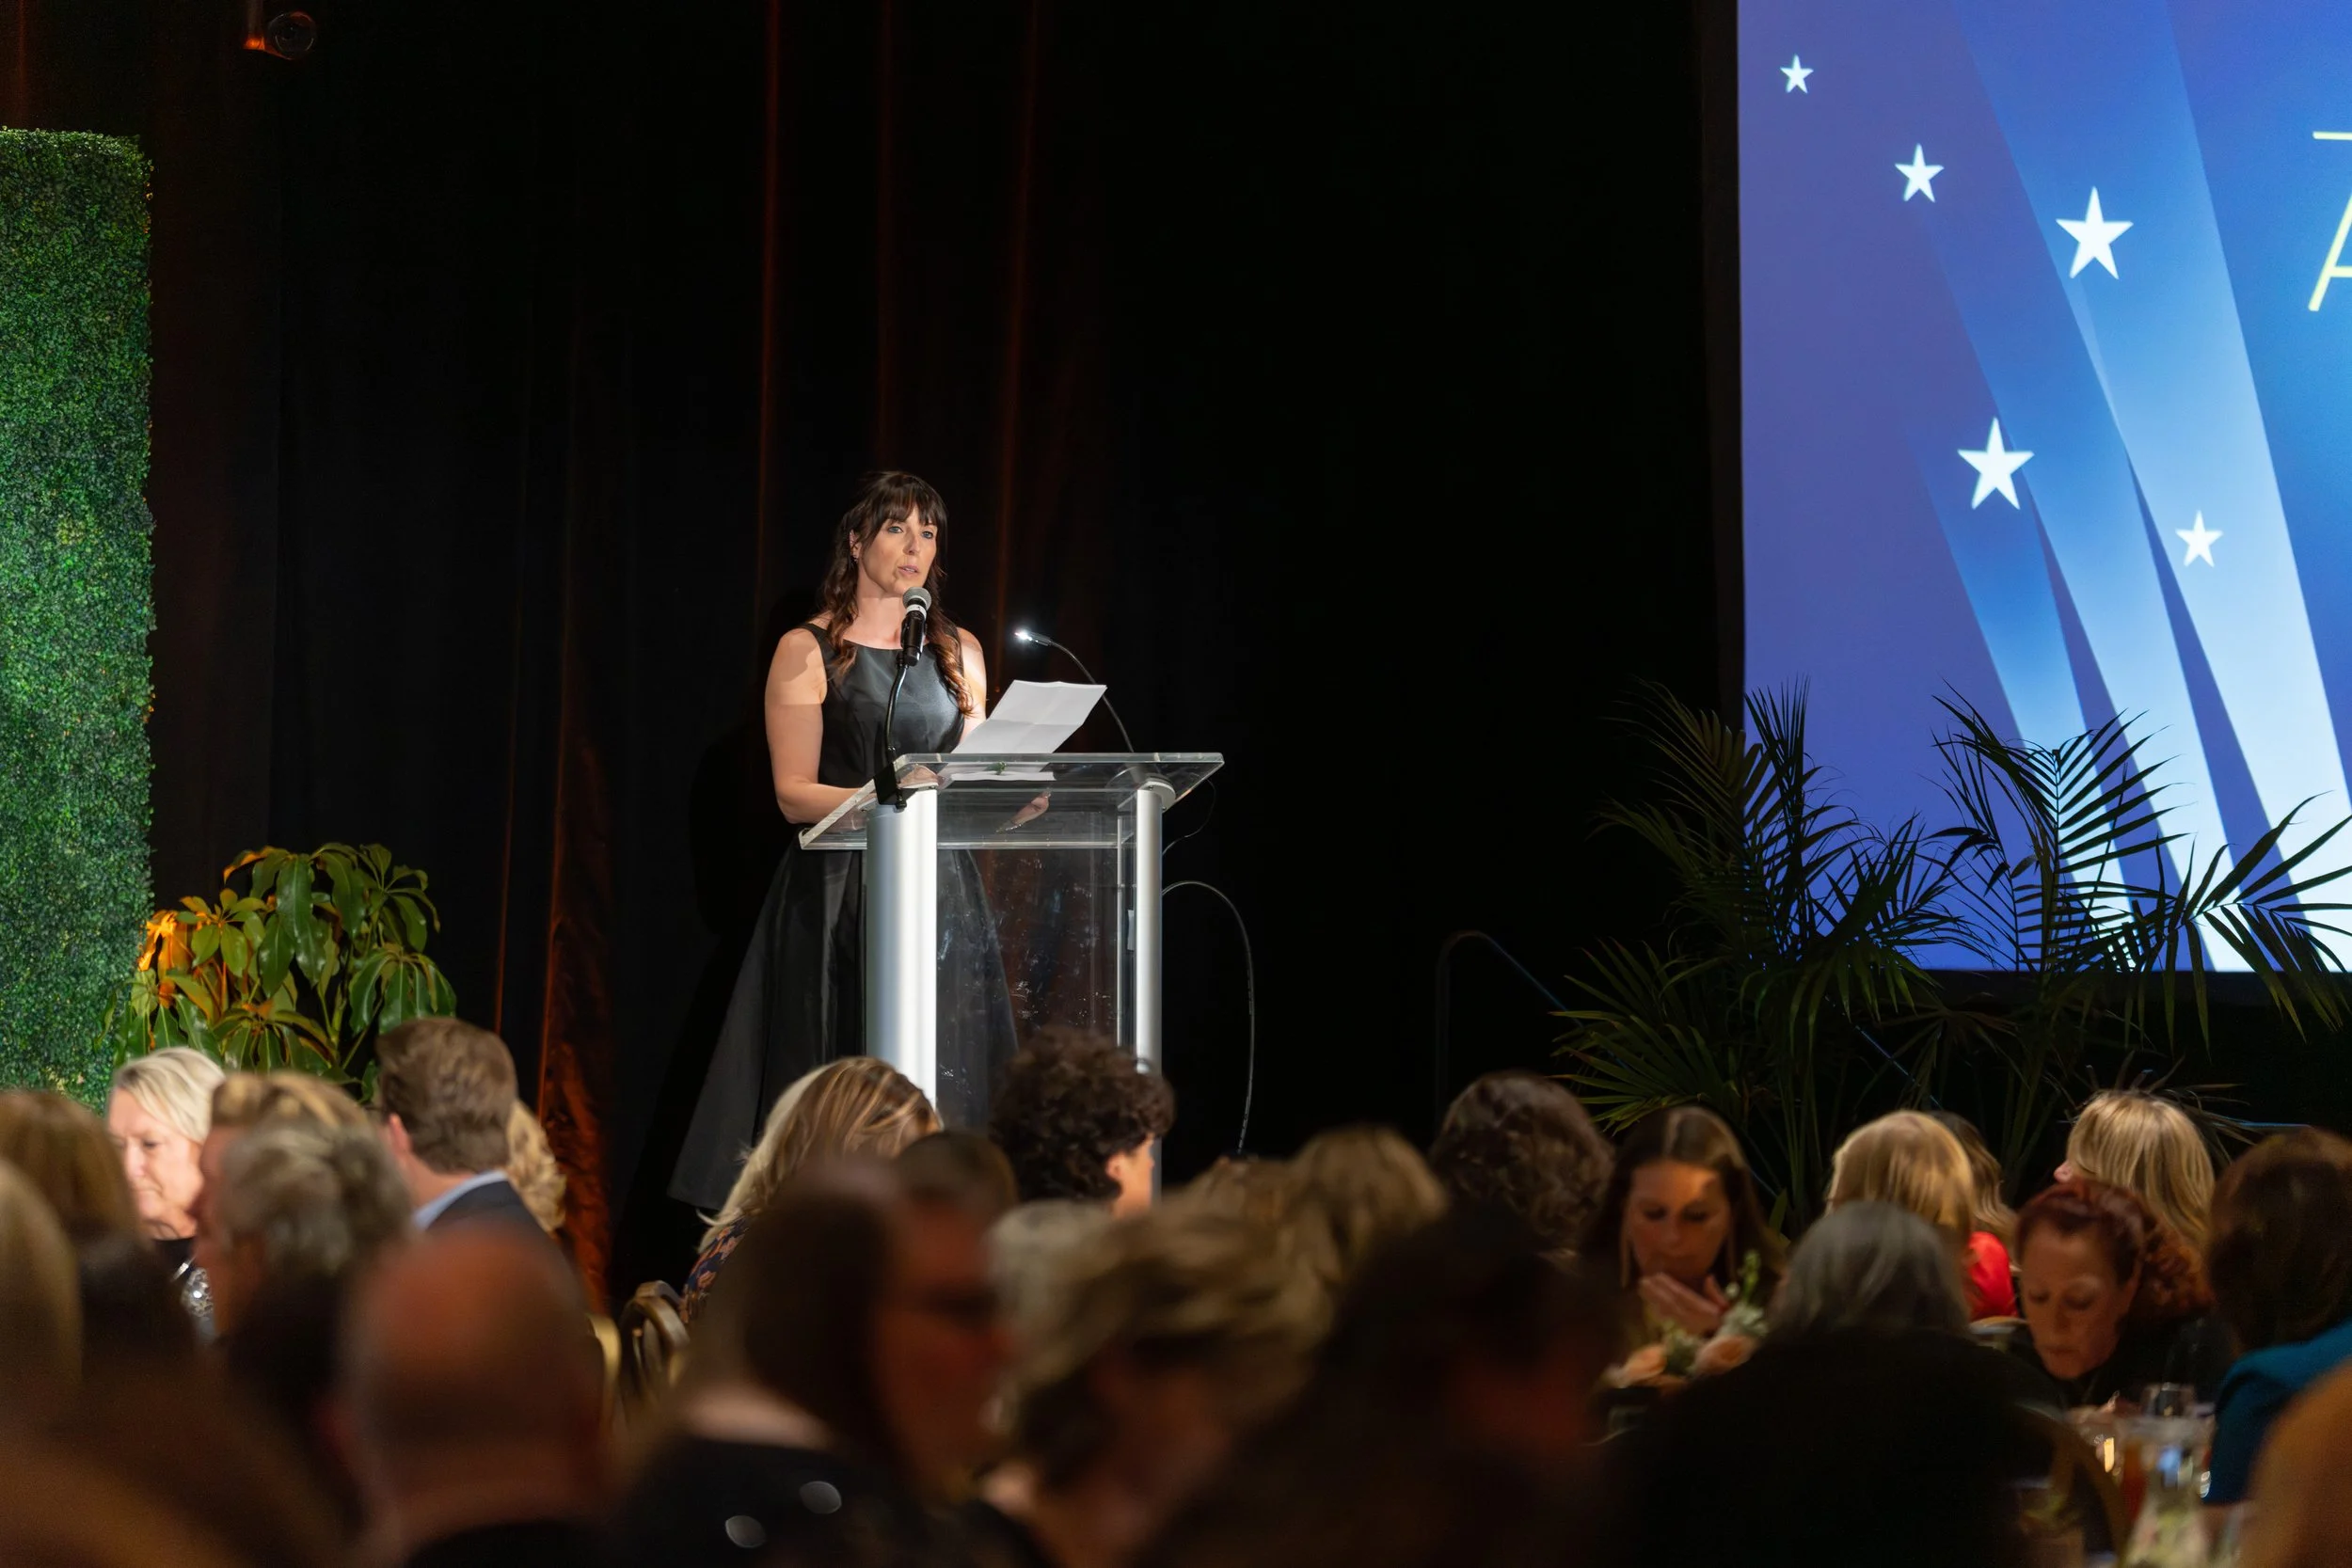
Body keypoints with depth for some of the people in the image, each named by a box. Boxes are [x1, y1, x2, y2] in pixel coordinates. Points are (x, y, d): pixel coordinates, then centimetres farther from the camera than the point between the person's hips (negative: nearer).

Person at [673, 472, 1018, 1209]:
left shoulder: (958, 651, 16)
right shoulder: (809, 651, 0)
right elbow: (794, 794, -6)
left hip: (940, 891, 5)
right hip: (840, 895, -5)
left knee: (944, 1085, -2)